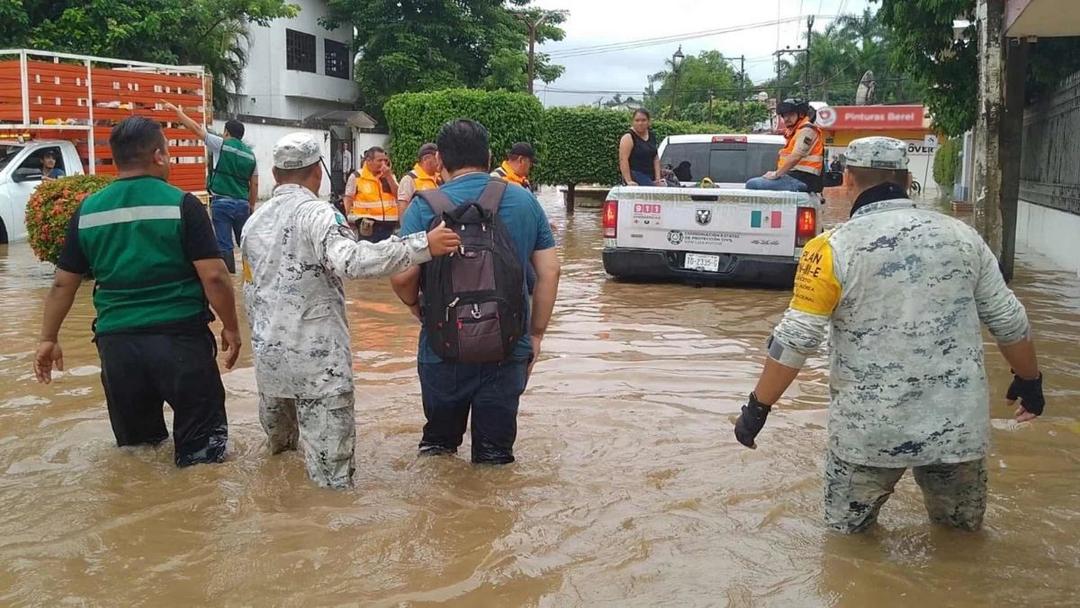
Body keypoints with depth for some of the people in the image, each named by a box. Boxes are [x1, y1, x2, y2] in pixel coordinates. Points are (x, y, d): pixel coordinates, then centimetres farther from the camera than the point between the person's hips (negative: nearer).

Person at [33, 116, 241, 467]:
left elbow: (63, 284, 10)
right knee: (201, 451, 5)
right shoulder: (181, 205, -7)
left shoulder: (88, 211, 5)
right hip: (180, 336, -4)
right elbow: (214, 276, -11)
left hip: (116, 340, 4)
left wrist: (48, 338, 21)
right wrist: (231, 328, 2)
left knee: (134, 446, 20)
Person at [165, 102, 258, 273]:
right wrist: (251, 205, 20)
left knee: (224, 245, -2)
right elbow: (254, 185, 10)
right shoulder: (250, 155, 10)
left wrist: (176, 110, 10)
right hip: (243, 203, 4)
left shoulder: (221, 145, -2)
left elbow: (195, 128, 1)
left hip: (222, 202, -4)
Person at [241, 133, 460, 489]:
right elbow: (351, 259, -32)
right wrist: (422, 245, -33)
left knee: (279, 431, 31)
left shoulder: (254, 221, 11)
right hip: (318, 353, -7)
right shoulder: (316, 214, -13)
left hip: (267, 349, 8)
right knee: (330, 472, -2)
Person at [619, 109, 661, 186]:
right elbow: (623, 160, -14)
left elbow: (656, 158, 18)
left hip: (651, 178, 7)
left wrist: (658, 178, 7)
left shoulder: (652, 136, 17)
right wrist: (629, 181, -22)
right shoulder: (628, 137, -6)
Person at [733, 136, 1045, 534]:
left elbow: (795, 341, -12)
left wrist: (757, 407, -1)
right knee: (964, 526, 25)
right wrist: (1030, 380, 25)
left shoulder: (833, 249, -11)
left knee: (846, 529, 17)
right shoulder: (962, 236, 1)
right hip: (957, 424, 3)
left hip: (870, 430, -3)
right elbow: (1009, 322, 8)